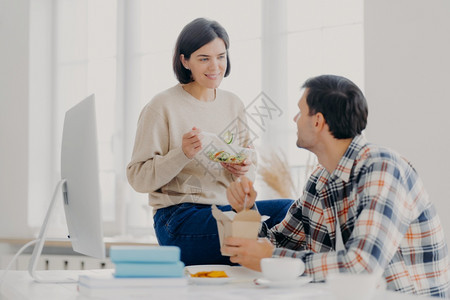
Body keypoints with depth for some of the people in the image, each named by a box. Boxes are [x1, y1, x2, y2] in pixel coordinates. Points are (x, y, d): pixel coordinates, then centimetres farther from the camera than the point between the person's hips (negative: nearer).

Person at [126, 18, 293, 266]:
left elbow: (248, 165, 18)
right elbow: (138, 179, -8)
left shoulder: (234, 104, 13)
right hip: (179, 219, -6)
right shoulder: (162, 107, -5)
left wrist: (245, 169, -6)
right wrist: (182, 154, -22)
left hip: (226, 209, 6)